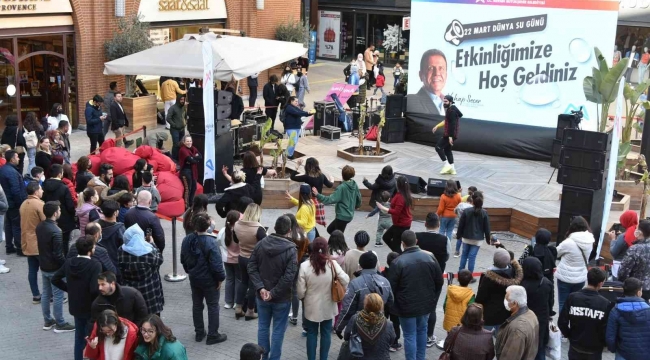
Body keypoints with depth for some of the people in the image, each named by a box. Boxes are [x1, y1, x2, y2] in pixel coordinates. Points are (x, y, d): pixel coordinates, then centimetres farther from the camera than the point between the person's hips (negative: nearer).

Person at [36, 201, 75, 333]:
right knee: (57, 296, 2)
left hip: (43, 266, 8)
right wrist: (66, 266, -11)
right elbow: (58, 255, -24)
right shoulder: (56, 231, -26)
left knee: (45, 294, 16)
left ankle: (48, 321, 27)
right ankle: (60, 324, 11)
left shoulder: (39, 227, 1)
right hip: (54, 268, -8)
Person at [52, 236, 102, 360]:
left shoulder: (69, 262, -3)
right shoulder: (95, 265, -25)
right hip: (91, 307, -6)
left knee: (79, 337, 20)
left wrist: (69, 288, 12)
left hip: (75, 306, 6)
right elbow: (95, 289, -31)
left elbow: (55, 279, 6)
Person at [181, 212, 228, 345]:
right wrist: (220, 278, -9)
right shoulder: (210, 242, -25)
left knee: (197, 305, 18)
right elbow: (216, 264, -23)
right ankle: (213, 335, 11)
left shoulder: (187, 240, -4)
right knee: (213, 306, 6)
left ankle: (199, 333, 27)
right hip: (209, 279, -6)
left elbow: (183, 259, 8)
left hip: (194, 278, 6)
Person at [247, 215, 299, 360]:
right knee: (278, 329, 9)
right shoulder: (291, 250, -18)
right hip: (282, 298, -4)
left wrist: (260, 288, -10)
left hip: (262, 296, 4)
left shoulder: (260, 244, -4)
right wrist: (274, 293, -17)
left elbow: (252, 268, -5)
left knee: (263, 326, 18)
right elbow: (289, 277, -24)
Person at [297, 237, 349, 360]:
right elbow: (346, 282, -11)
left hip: (312, 307, -1)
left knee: (312, 333, 15)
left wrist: (302, 298, 9)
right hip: (327, 306, 1)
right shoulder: (332, 264, -15)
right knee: (326, 333, 16)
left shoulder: (304, 266, -18)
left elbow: (301, 291, -13)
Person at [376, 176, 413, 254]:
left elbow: (396, 212, -29)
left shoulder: (400, 196, -25)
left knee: (395, 244, -2)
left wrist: (383, 208, -26)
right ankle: (398, 254, 28)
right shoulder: (405, 195, 5)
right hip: (402, 223, 10)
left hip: (401, 225, -10)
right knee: (386, 237, 21)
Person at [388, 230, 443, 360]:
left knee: (409, 336, 6)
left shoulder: (398, 262, -18)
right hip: (426, 304, 5)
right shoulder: (429, 258, -4)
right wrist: (433, 300, 16)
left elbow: (392, 287, -14)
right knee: (422, 331, 21)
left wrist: (393, 307, 1)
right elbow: (439, 282, 3)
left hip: (406, 306, -4)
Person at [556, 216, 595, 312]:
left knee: (563, 304, 9)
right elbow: (586, 258, 6)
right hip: (581, 278, 5)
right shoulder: (589, 241, -6)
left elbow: (556, 253, -8)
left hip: (565, 277, -5)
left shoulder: (568, 243, -24)